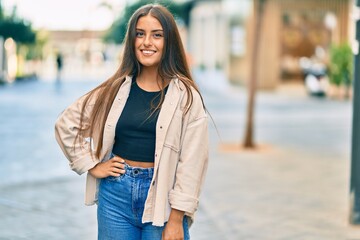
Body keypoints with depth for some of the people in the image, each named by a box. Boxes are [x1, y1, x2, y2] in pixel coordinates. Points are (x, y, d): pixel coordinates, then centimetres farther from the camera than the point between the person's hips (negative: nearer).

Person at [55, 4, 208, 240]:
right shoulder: (115, 89, 4)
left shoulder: (186, 96, -5)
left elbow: (191, 162, -8)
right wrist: (92, 165, 4)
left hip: (162, 195, -3)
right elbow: (66, 125, 13)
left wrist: (176, 220, -12)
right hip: (116, 193, 3)